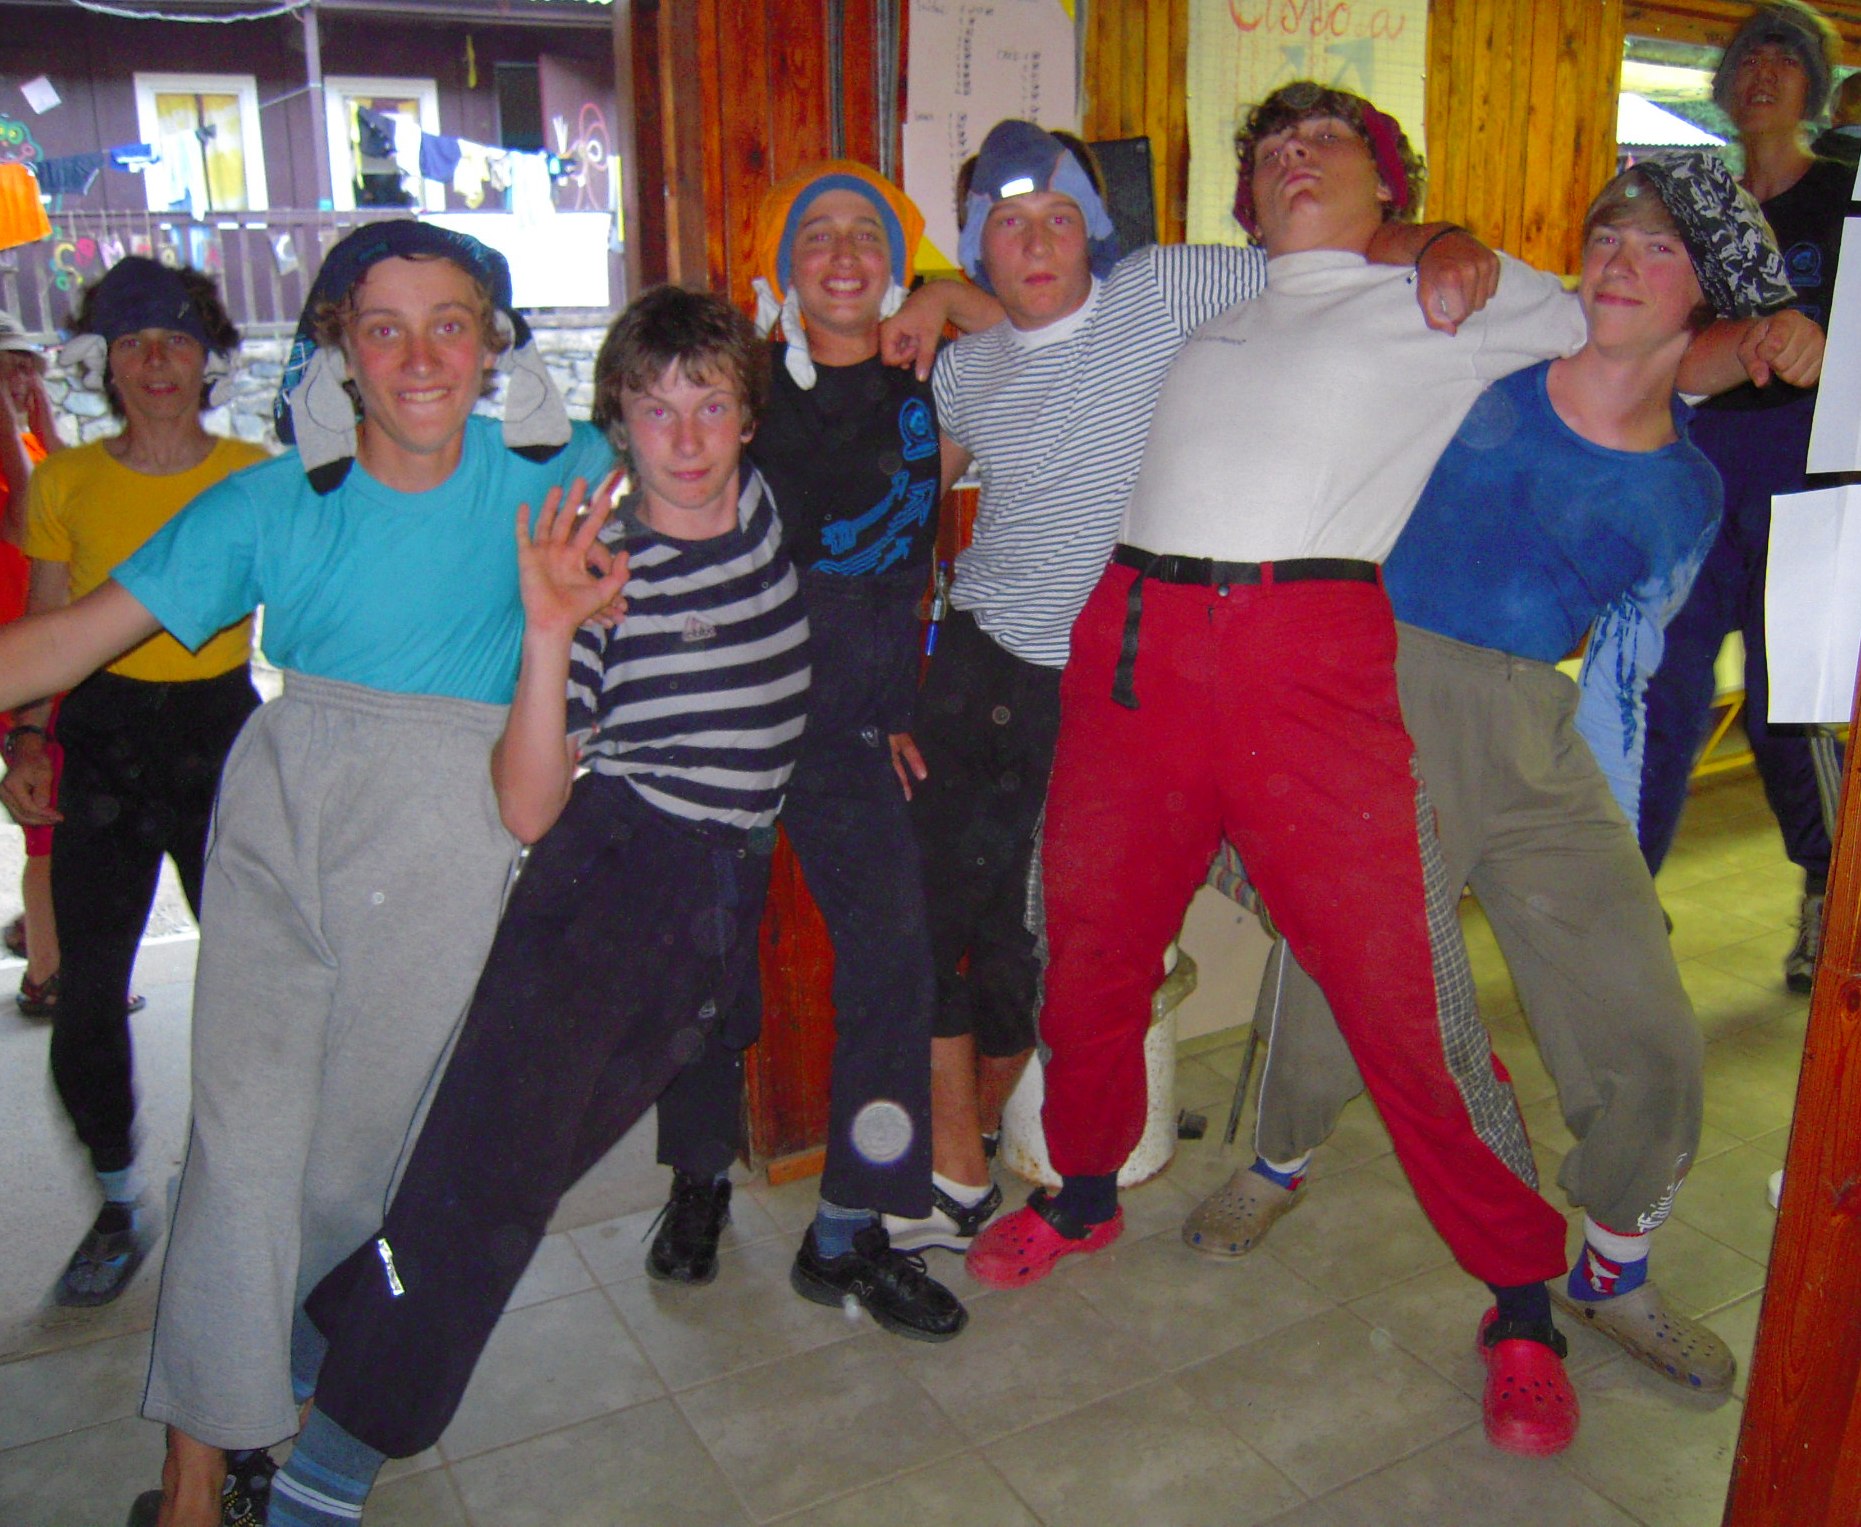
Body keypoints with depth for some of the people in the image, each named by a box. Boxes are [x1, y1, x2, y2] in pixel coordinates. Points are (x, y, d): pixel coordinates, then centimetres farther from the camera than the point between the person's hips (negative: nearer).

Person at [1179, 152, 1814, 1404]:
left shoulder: (1687, 493, 6)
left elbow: (1619, 679, 12)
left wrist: (1612, 853, 13)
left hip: (1533, 748, 3)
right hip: (1380, 712, -3)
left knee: (1654, 1039, 1)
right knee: (1331, 979, 4)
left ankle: (1612, 1276, 28)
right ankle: (1281, 1163, 40)